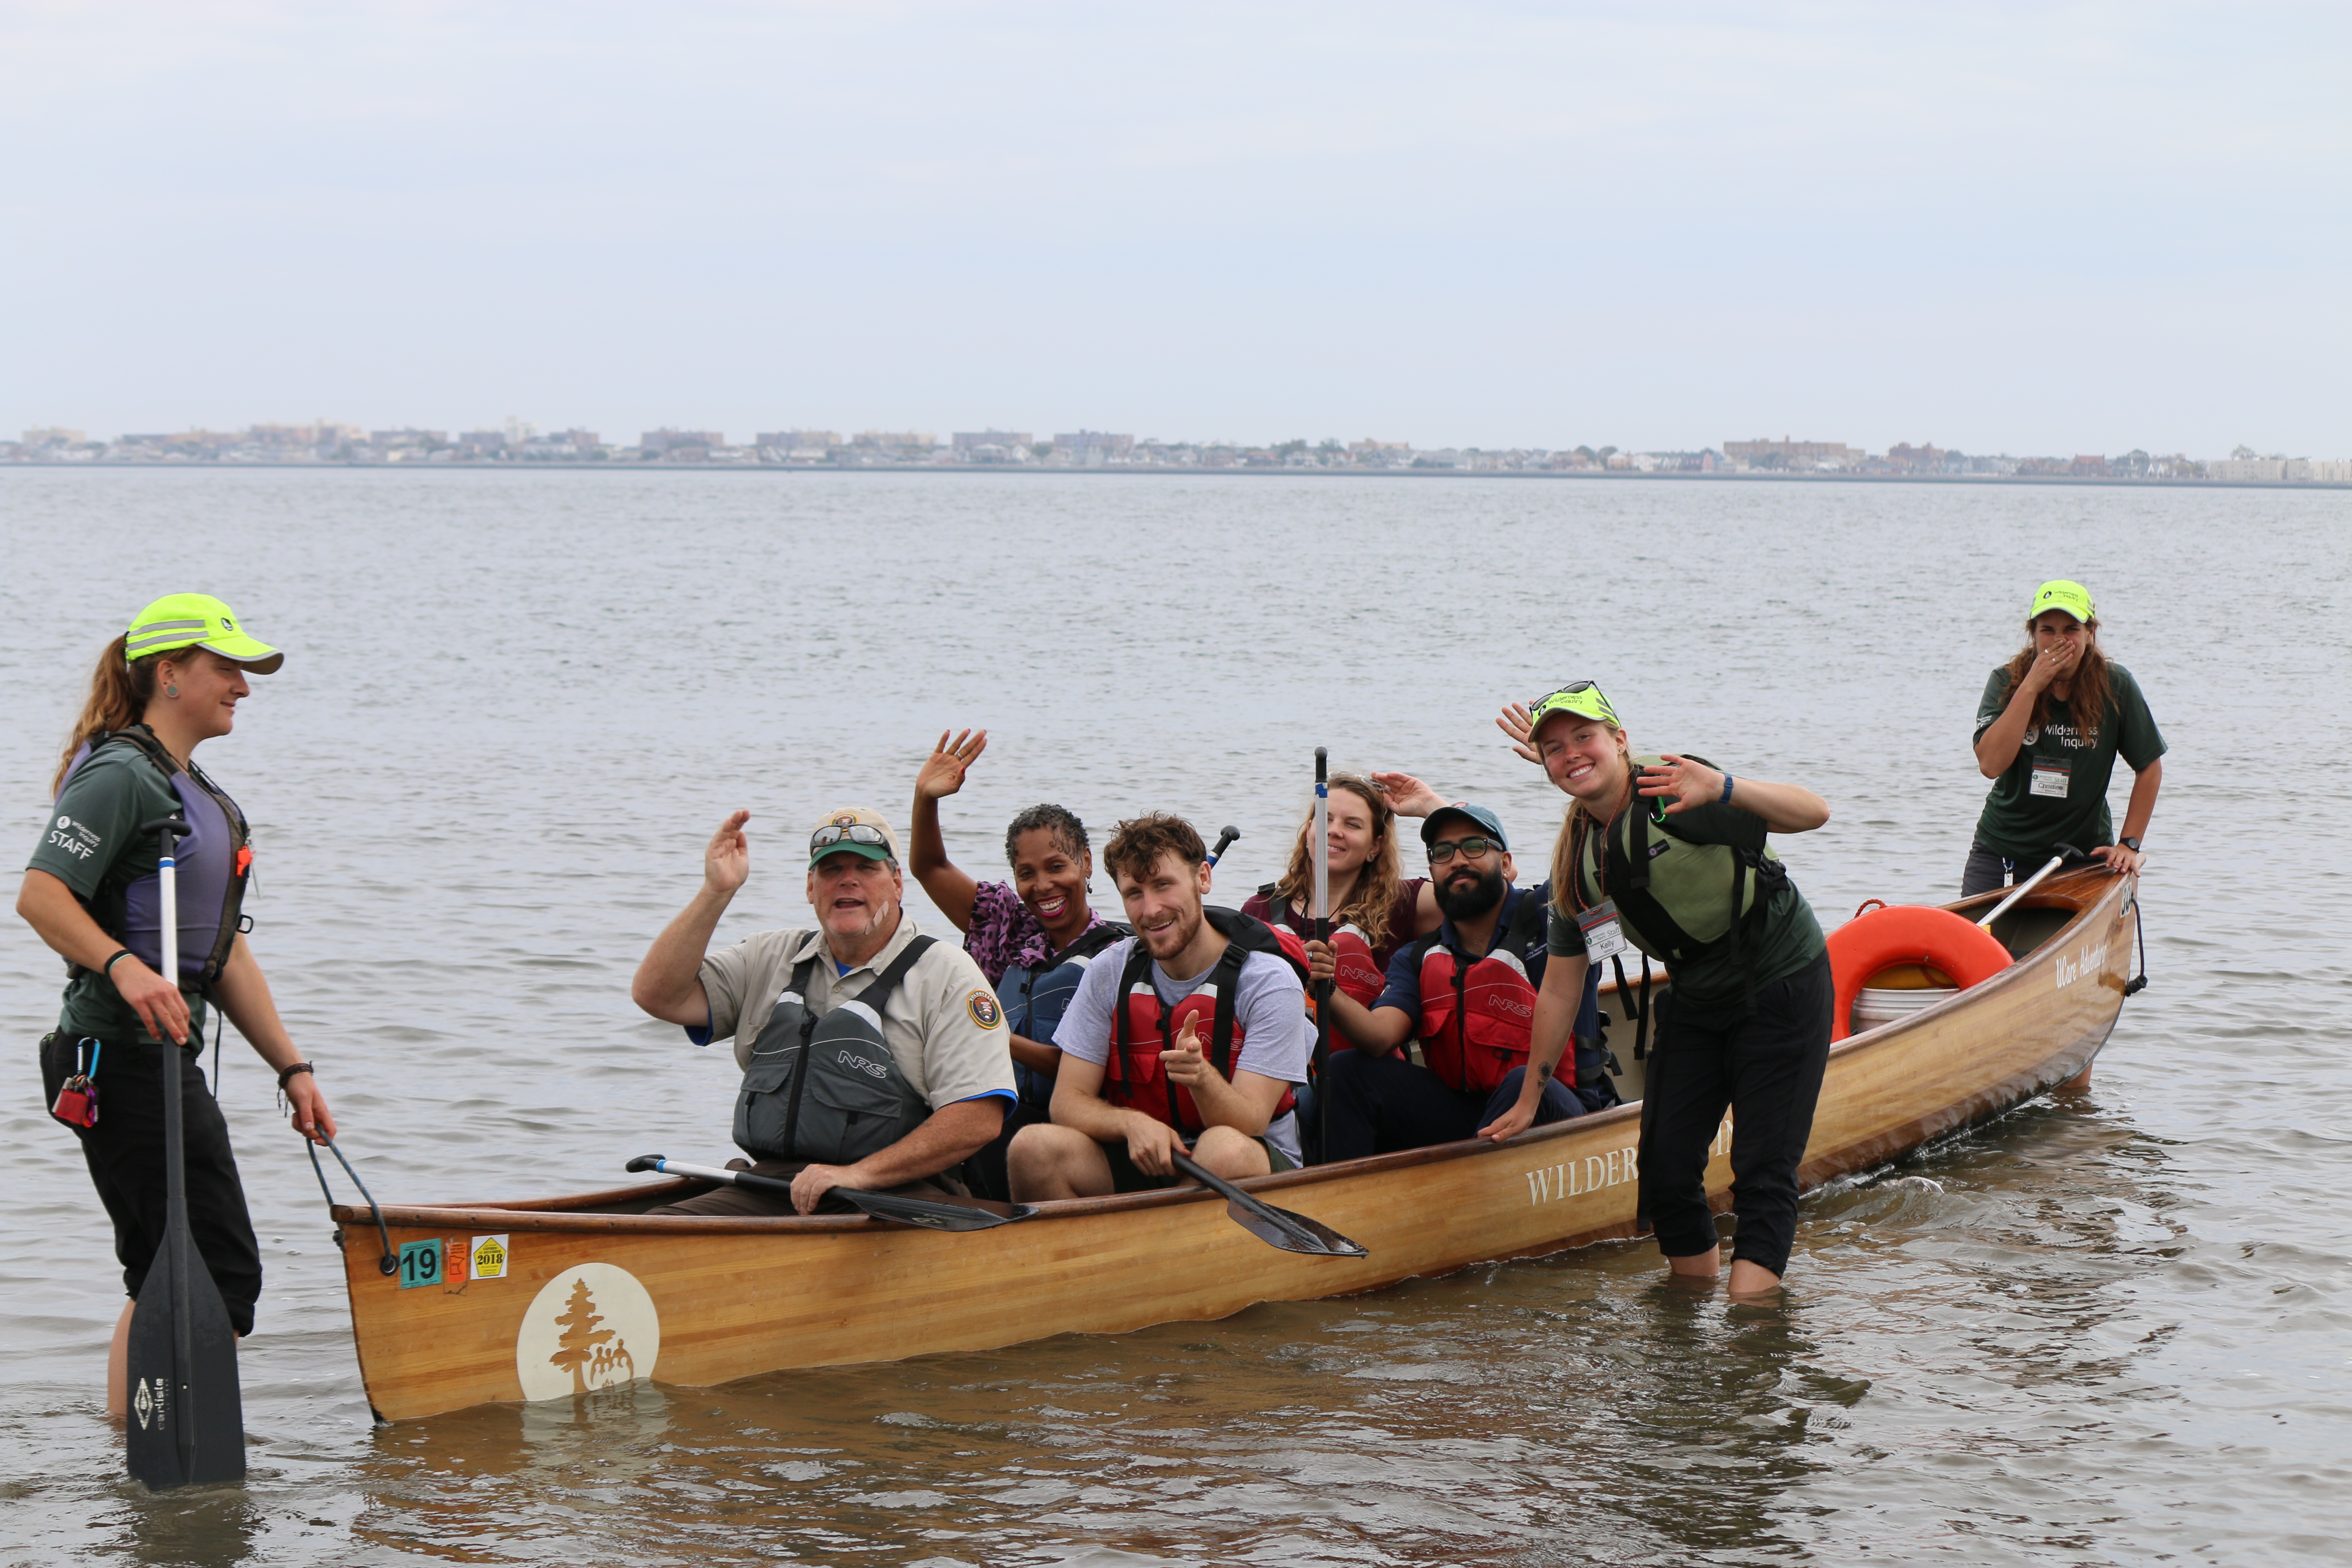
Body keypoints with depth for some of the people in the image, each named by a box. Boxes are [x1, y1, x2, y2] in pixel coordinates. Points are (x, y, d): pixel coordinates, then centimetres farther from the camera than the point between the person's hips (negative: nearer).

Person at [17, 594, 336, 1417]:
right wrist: (123, 965, -36)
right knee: (223, 1278, -11)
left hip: (169, 1060, 10)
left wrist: (291, 1068, 19)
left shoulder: (197, 793, 20)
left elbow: (224, 952, 22)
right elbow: (41, 895, -22)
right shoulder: (120, 775, -11)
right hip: (119, 1062, -10)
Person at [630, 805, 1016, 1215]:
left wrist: (859, 1174, -16)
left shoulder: (947, 974, 2)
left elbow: (979, 1120, -8)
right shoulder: (771, 959, 18)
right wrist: (716, 892, -3)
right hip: (770, 1190, 4)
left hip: (896, 1192, -4)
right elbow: (658, 995, 6)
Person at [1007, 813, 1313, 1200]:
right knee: (1033, 1147, -25)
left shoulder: (1268, 980, -11)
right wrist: (1133, 1122, -24)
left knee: (1224, 1150, -38)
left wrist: (1201, 1077, -40)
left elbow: (1248, 1125, -18)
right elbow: (1068, 1103, -1)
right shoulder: (1110, 972, 1)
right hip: (1143, 1160, 3)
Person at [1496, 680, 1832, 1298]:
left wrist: (1722, 789, -48)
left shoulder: (1672, 793, -21)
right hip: (1696, 1003, 7)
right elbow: (1561, 982, 8)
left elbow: (1813, 813, -30)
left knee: (1763, 1172, -11)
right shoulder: (1576, 859, -1)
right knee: (1665, 1165, 0)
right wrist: (1531, 1095, 11)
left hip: (1783, 988, -6)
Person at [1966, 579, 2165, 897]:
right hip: (2001, 852, 1)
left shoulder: (2115, 687, -8)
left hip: (2085, 856, -1)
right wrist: (2031, 687, -23)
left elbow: (2150, 768, 1)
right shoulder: (2006, 681, -7)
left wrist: (2129, 844, -4)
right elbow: (1991, 764, -22)